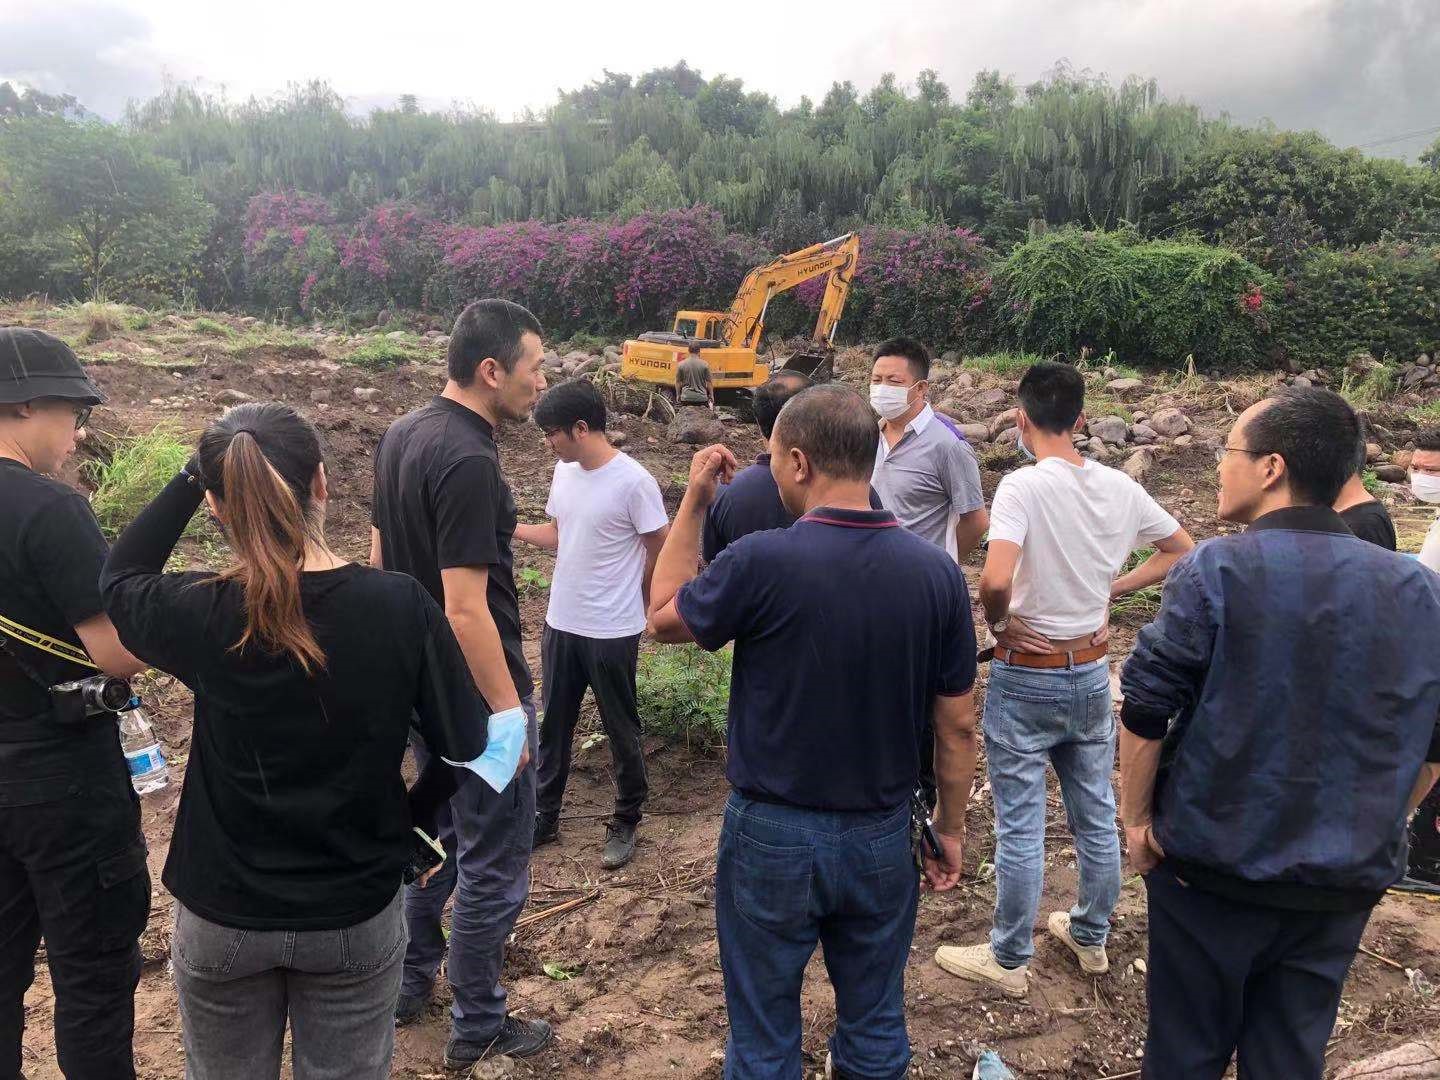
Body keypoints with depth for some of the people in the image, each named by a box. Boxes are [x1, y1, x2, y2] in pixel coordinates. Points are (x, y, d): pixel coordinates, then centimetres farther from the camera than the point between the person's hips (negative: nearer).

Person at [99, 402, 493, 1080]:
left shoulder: (201, 614, -17)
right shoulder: (399, 606, -19)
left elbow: (116, 580, 6)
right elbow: (463, 745, -10)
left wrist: (192, 475, 0)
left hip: (221, 916, 1)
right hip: (356, 914, 0)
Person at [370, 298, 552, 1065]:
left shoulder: (402, 435, 4)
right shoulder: (468, 460, -25)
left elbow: (379, 557, 12)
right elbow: (466, 606, -27)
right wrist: (508, 707, -20)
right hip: (474, 689, -9)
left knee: (441, 834, 26)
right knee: (494, 863, 7)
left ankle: (410, 980, 40)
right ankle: (478, 1027, 23)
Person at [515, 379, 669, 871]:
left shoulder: (633, 481, -19)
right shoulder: (564, 471, 2)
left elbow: (661, 550, -10)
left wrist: (626, 600, 1)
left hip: (612, 632, -7)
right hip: (560, 625, 7)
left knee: (622, 731, 10)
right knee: (553, 726, 17)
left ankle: (625, 823, 28)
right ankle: (544, 816, 33)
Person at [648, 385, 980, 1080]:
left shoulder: (763, 562, -21)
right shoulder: (936, 573, -10)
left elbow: (664, 618, -2)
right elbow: (957, 725, -2)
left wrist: (692, 504, 4)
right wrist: (951, 828, 12)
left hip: (773, 836, -3)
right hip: (882, 839, 3)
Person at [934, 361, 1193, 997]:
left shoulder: (1023, 486, -21)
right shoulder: (1119, 488, -2)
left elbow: (995, 579, -34)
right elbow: (1183, 550, 12)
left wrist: (998, 622, -14)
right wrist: (1111, 588, 9)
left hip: (1026, 677, -6)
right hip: (1092, 673, 6)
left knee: (1019, 827, 6)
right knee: (1096, 818, 19)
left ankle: (1008, 961, 21)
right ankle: (1091, 938, 38)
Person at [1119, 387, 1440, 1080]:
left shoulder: (1217, 571, -17)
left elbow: (1145, 711, -16)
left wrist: (1135, 817, -2)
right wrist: (1372, 834, 19)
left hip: (1213, 867, -4)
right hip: (1347, 883, 4)